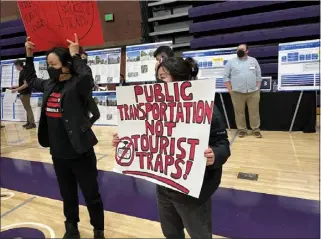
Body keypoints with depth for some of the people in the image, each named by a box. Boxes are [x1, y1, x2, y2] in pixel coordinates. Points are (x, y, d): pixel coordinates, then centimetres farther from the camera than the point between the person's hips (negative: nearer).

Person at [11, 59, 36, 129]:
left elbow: (26, 85, -20)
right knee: (27, 108, 13)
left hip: (25, 93, -9)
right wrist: (16, 86, 18)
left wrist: (16, 90, -17)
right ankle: (28, 122, 20)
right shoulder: (22, 72, 12)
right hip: (23, 93, 9)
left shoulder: (24, 72, -16)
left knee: (28, 108, -4)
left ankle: (32, 123, 1)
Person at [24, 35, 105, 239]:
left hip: (80, 153, -6)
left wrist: (75, 55, -25)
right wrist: (29, 56, 16)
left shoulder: (78, 86, -15)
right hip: (58, 153, 7)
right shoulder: (49, 85, 6)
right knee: (67, 195, 23)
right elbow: (31, 80, 26)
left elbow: (87, 75, -39)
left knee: (91, 195, 10)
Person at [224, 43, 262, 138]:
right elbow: (226, 77, 2)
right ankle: (242, 130, 16)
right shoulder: (231, 62, 4)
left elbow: (258, 75, 12)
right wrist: (230, 90, -4)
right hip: (237, 93, -1)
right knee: (239, 112, 4)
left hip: (253, 92, 1)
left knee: (254, 112, 6)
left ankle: (256, 129, 18)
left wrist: (258, 88, 4)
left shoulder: (253, 61, 11)